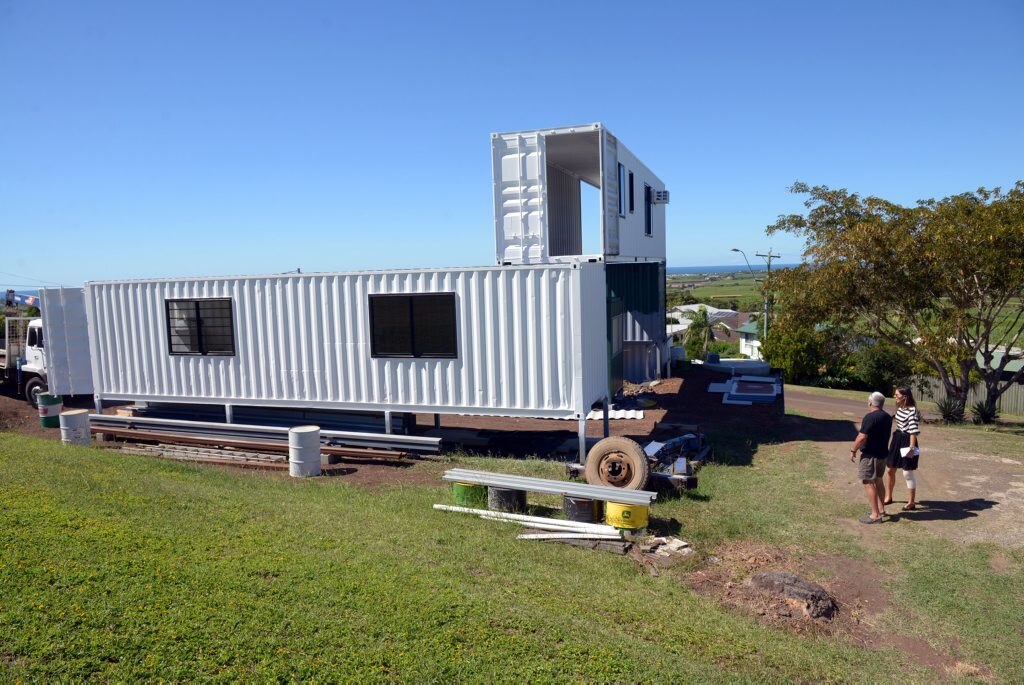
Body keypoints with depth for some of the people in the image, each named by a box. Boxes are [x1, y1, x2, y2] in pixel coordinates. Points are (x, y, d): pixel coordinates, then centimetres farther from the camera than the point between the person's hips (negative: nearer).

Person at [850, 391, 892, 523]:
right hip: (883, 453, 9)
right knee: (878, 481, 21)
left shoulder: (870, 417, -19)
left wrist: (853, 450, -11)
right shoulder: (887, 417, 8)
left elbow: (862, 437, -22)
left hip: (870, 455, -9)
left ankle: (875, 515, -4)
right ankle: (881, 509, 30)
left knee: (868, 483, -4)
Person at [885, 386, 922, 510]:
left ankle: (911, 502, 13)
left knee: (908, 473, 0)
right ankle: (888, 497, 29)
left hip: (907, 442, -9)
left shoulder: (912, 411, -19)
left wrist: (911, 447, -25)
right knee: (889, 469, 14)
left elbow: (914, 431, -23)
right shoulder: (900, 408, 8)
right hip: (897, 439, 9)